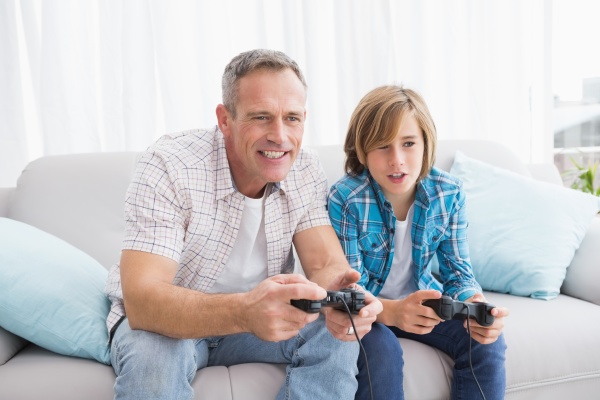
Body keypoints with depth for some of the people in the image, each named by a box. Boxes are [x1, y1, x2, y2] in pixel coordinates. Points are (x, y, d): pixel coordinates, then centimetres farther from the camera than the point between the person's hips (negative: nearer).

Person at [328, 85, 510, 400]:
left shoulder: (449, 193, -11)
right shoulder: (344, 199, -23)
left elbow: (457, 269, -4)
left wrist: (476, 305, -29)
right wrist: (391, 311, -42)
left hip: (422, 300, 4)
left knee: (487, 343, -18)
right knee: (378, 353, -33)